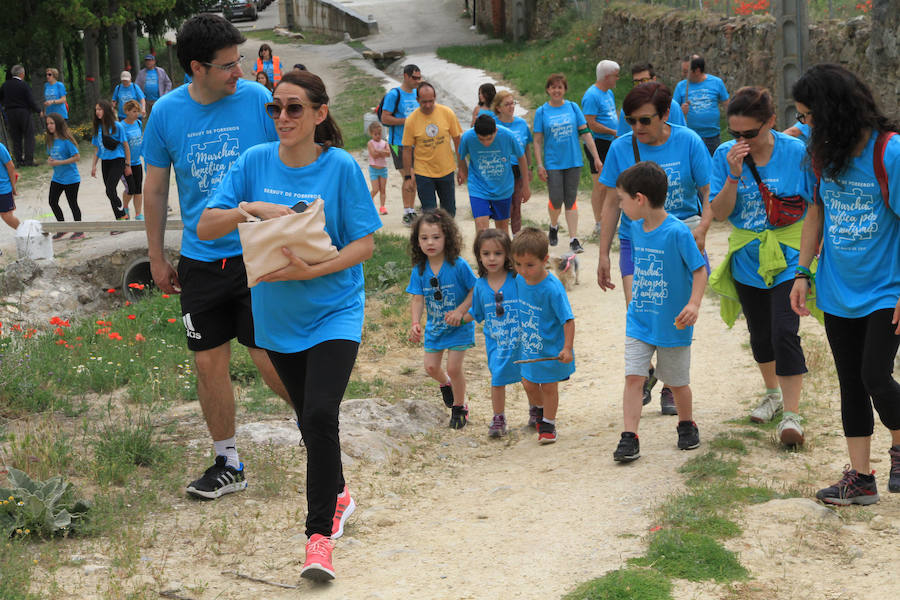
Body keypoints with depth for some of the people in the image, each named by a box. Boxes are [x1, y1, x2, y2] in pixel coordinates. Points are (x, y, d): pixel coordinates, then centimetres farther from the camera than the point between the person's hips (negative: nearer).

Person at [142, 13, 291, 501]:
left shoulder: (259, 101, -9)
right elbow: (154, 189, 9)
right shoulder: (167, 113, -2)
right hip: (199, 257, 3)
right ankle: (228, 464, 23)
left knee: (270, 361, -4)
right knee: (209, 364, 7)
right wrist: (157, 258, 12)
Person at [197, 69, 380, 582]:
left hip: (334, 312, -4)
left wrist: (312, 270, -23)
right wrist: (253, 208, -22)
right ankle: (338, 495, 42)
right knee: (309, 417, 17)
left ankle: (320, 533, -9)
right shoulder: (255, 162, -3)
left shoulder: (341, 166, -11)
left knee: (320, 415, -18)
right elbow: (205, 228, -5)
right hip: (278, 315, 4)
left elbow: (365, 243, -9)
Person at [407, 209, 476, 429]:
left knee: (453, 367, -5)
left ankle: (459, 407, 18)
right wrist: (415, 323, -27)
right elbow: (417, 299, -12)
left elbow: (475, 291, -13)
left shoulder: (458, 266, -21)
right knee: (431, 367, 8)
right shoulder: (419, 270, -10)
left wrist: (460, 311, -25)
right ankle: (445, 384, 44)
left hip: (459, 326, -4)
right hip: (434, 326, 4)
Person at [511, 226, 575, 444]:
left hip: (552, 349, -6)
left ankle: (548, 424, 27)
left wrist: (567, 348, -28)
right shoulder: (520, 279, -8)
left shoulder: (553, 289, -28)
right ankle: (538, 409, 47)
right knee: (528, 383, 17)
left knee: (549, 386, 8)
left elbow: (568, 320, -24)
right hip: (530, 347, 6)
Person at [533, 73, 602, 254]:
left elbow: (585, 133, 4)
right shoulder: (542, 112, 0)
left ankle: (573, 239, 4)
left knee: (571, 201, 2)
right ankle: (554, 226, 28)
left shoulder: (573, 107, 3)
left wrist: (596, 158, 1)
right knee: (556, 200, -3)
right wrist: (539, 165, -6)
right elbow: (537, 141, 1)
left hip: (573, 161, 1)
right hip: (553, 163, -1)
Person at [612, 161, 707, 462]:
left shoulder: (677, 231, -19)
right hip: (639, 322, 5)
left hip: (672, 325, -4)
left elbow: (700, 270, -15)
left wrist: (693, 304, -27)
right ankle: (629, 437, -6)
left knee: (677, 381, 12)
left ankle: (687, 425, 35)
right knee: (633, 377, -7)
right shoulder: (636, 228, 1)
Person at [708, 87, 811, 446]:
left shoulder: (795, 152, -11)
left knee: (784, 333, -14)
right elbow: (720, 213, -9)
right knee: (760, 334, 18)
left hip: (787, 258, -4)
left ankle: (791, 414, -7)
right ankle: (773, 393, 41)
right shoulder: (726, 156, -6)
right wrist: (734, 175, -23)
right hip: (747, 261, 4)